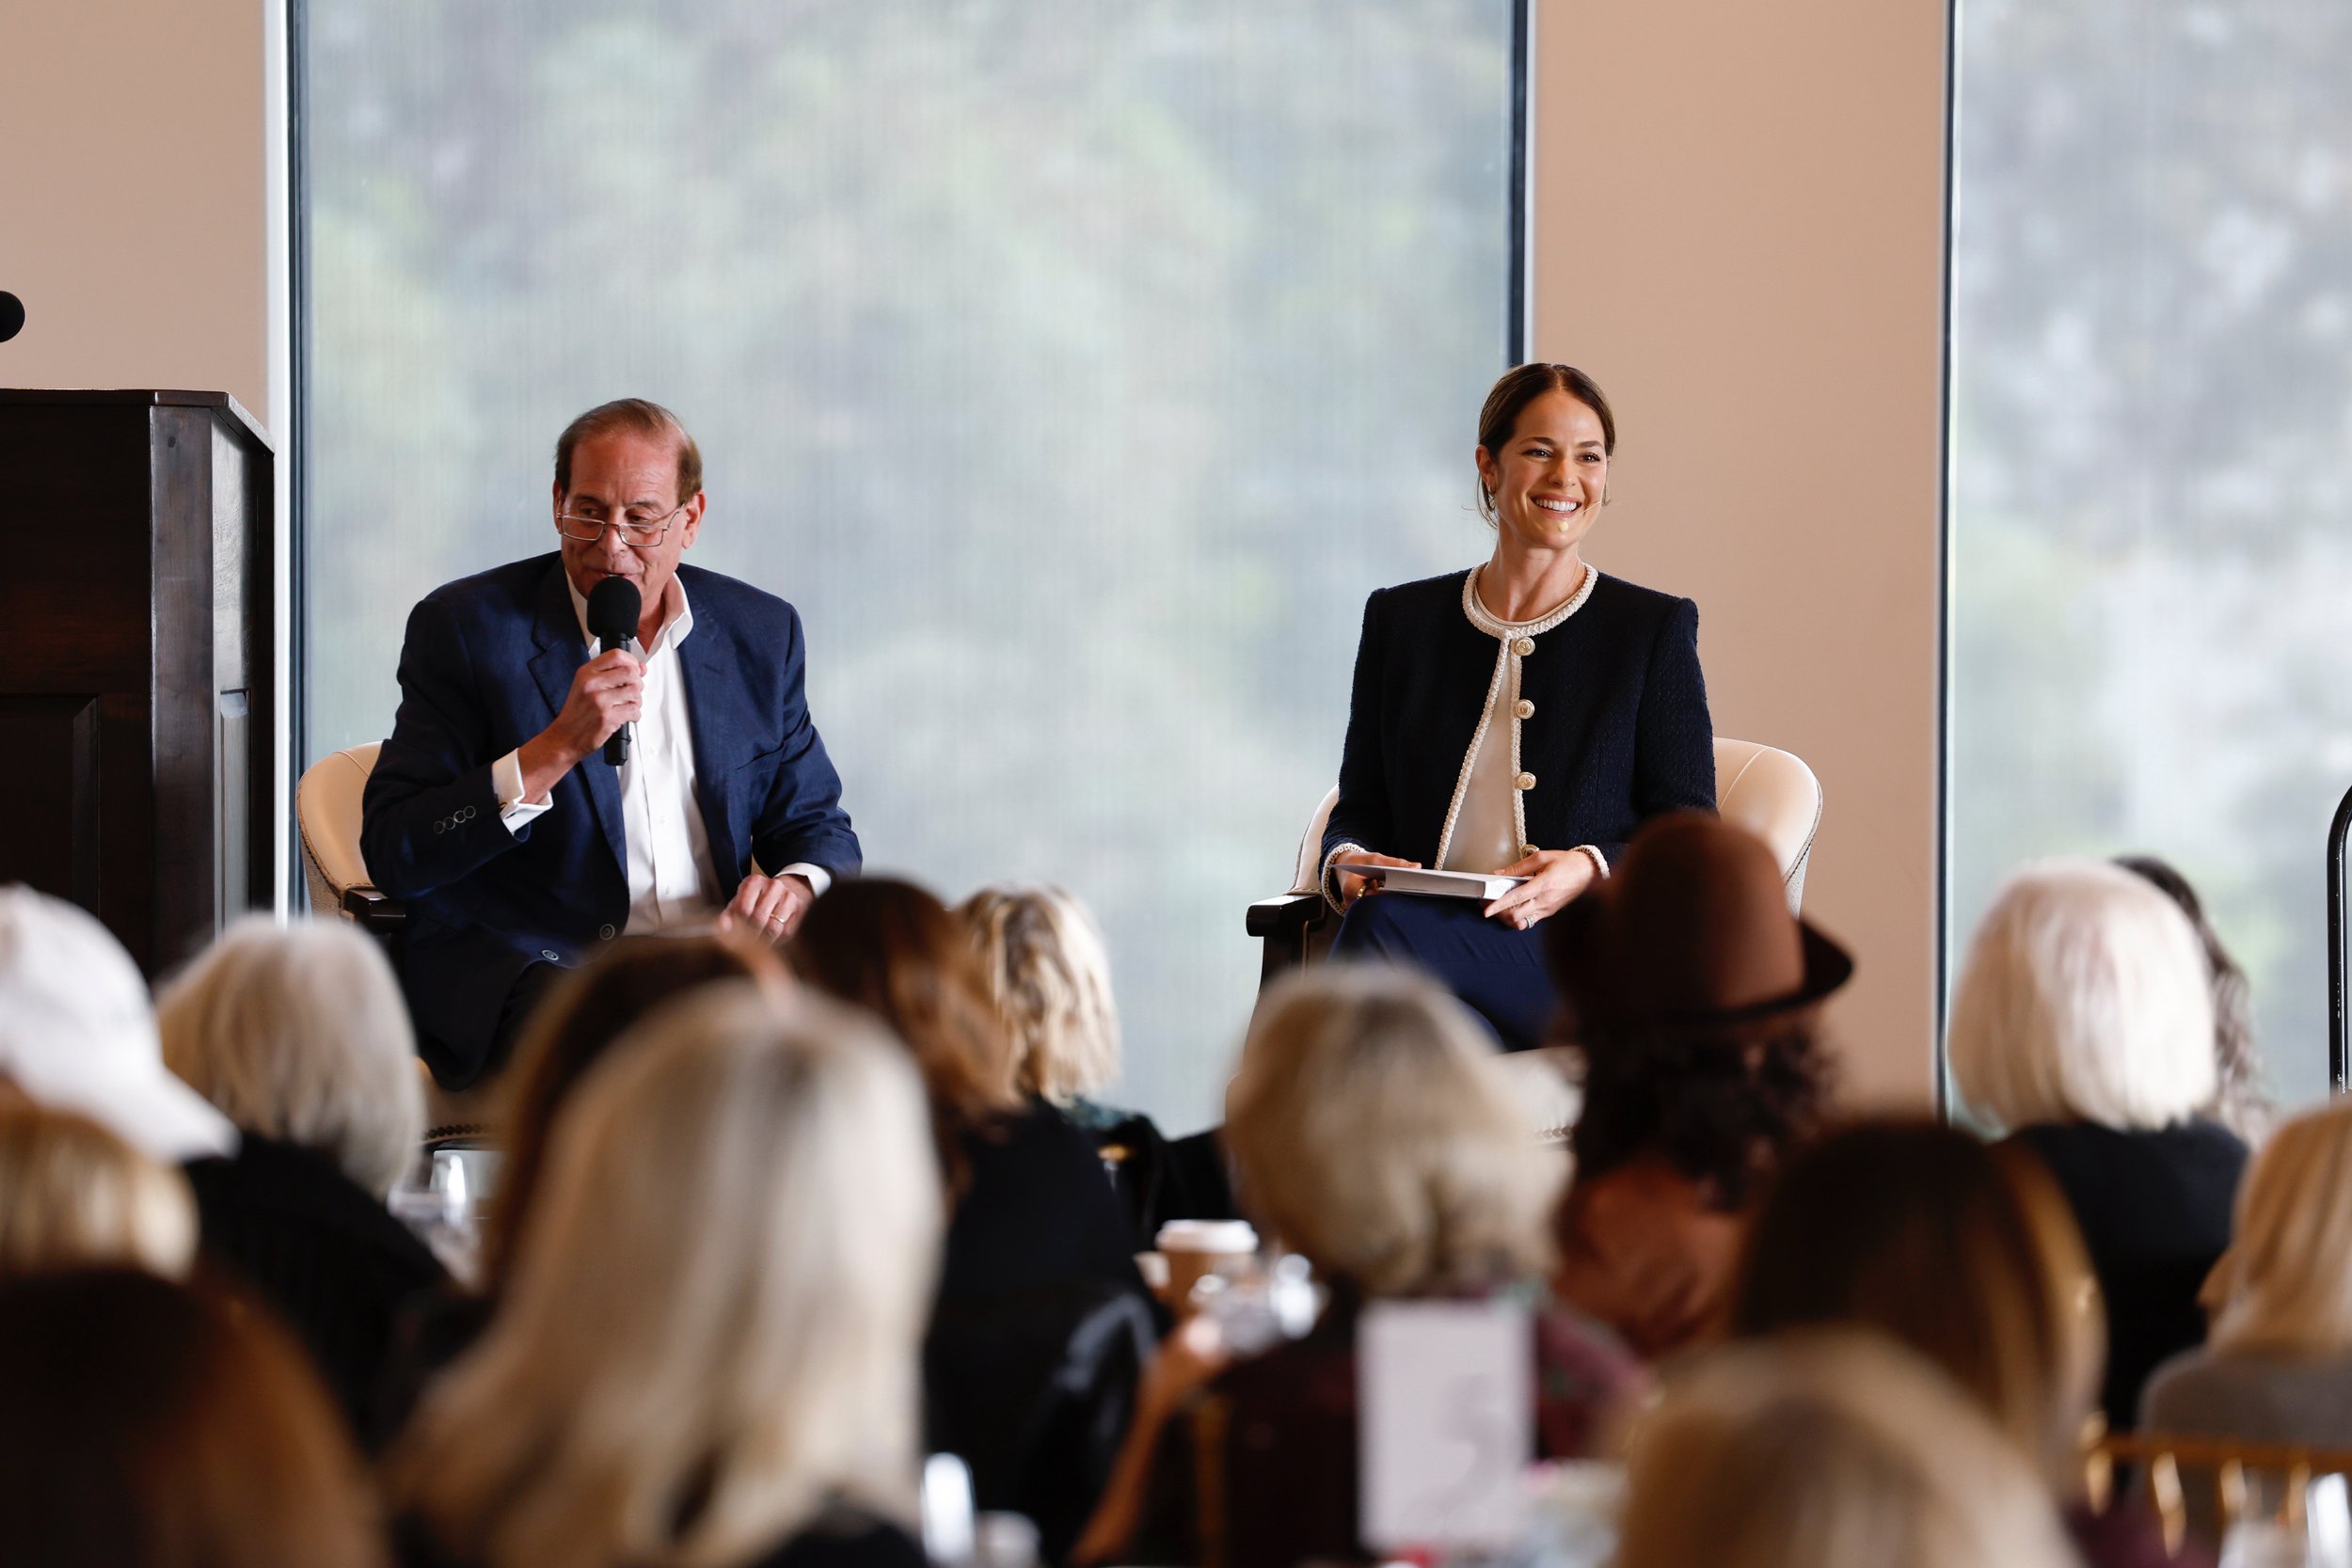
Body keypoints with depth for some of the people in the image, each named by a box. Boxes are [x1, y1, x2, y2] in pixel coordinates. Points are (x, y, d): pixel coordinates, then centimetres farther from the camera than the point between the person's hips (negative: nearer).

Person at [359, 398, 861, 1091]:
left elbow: (818, 826, 20)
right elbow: (393, 854, -7)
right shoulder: (465, 626, 1)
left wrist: (798, 886, -6)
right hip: (521, 967, -5)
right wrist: (556, 750, -18)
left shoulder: (759, 632, 13)